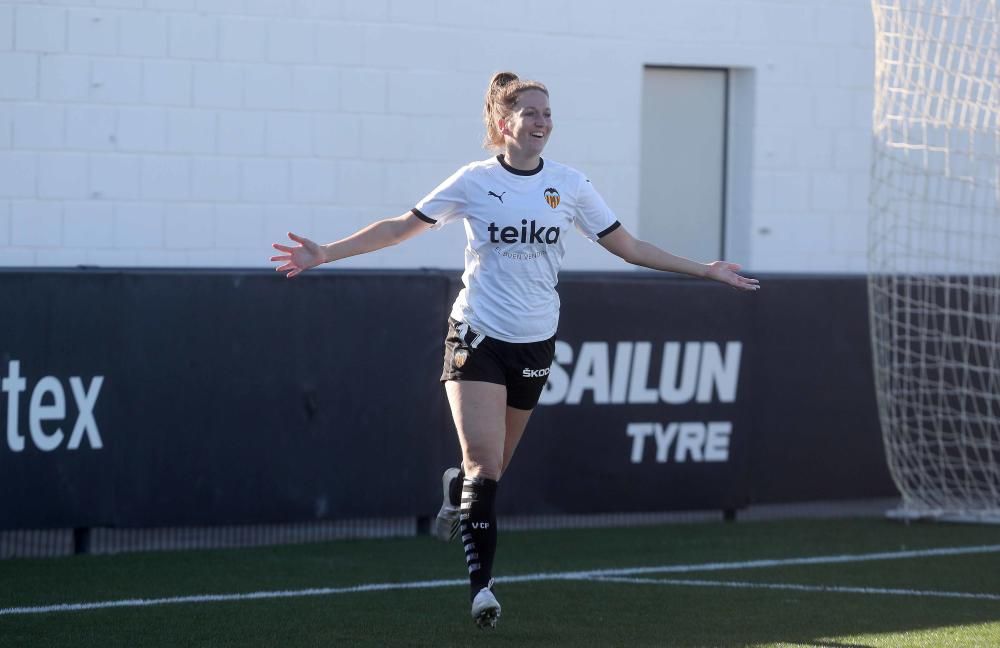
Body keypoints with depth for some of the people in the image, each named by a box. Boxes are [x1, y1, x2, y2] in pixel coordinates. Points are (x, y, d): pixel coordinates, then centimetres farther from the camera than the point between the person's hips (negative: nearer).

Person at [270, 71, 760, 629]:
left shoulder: (569, 185, 3)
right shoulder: (475, 182, -4)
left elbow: (628, 247, 10)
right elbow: (401, 227, 2)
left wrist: (704, 270, 6)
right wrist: (325, 254, -5)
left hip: (535, 343, 3)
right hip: (477, 336, -3)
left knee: (493, 466, 9)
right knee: (485, 464, -15)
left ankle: (456, 490, 44)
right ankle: (482, 584, -12)